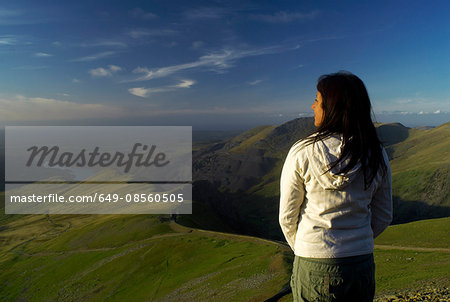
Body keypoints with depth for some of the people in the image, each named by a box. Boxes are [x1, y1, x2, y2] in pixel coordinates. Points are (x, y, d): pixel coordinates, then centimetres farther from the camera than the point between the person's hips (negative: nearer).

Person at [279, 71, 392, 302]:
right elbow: (383, 217, 5)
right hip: (362, 266, 3)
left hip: (314, 270, -3)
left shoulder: (302, 152, -17)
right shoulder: (377, 155, -6)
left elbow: (287, 216, -8)